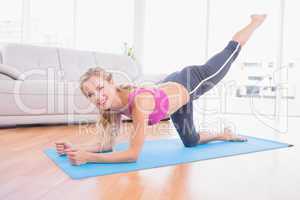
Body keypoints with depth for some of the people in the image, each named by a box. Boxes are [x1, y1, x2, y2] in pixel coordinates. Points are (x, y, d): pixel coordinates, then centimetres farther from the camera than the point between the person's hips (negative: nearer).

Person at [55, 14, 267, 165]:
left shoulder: (140, 101, -43)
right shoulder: (111, 106, -21)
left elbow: (133, 154, -42)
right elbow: (108, 144, -11)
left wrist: (88, 158, -45)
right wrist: (77, 150, -25)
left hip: (190, 83, -5)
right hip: (173, 88, 5)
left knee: (231, 51, 22)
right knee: (190, 141, 21)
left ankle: (256, 21, 51)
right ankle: (225, 135, 50)